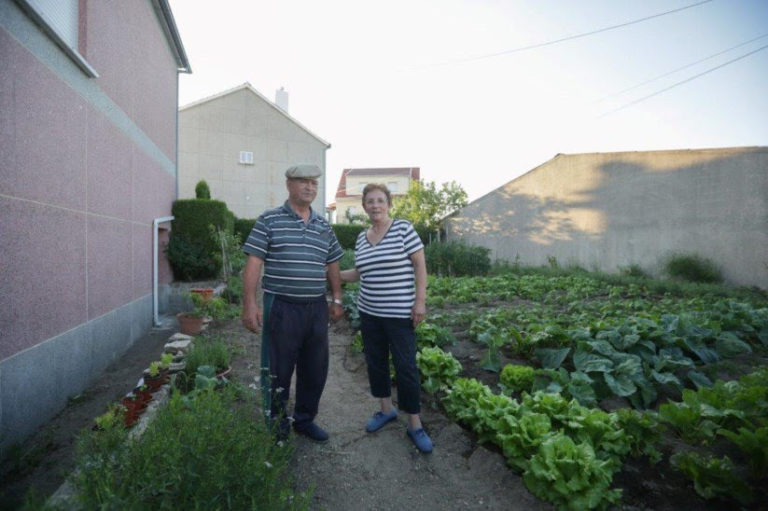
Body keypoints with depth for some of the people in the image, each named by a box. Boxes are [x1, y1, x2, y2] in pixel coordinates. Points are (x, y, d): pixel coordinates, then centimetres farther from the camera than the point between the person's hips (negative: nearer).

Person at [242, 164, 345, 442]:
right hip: (282, 307, -5)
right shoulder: (269, 220, -2)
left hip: (317, 308, 5)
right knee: (278, 372, 8)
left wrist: (337, 300, 14)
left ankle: (305, 420, 35)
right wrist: (250, 303, -13)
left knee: (315, 370, 14)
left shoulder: (324, 226, 11)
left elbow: (332, 265, 18)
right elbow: (253, 263, -7)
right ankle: (277, 428, 28)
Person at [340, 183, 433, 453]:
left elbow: (420, 265, -9)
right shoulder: (361, 238, 7)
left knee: (405, 366, 1)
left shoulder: (403, 228, -9)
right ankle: (386, 409, 36)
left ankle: (415, 425, 17)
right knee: (375, 361, 15)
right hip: (369, 312, 6)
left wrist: (420, 301, -14)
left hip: (400, 313, -5)